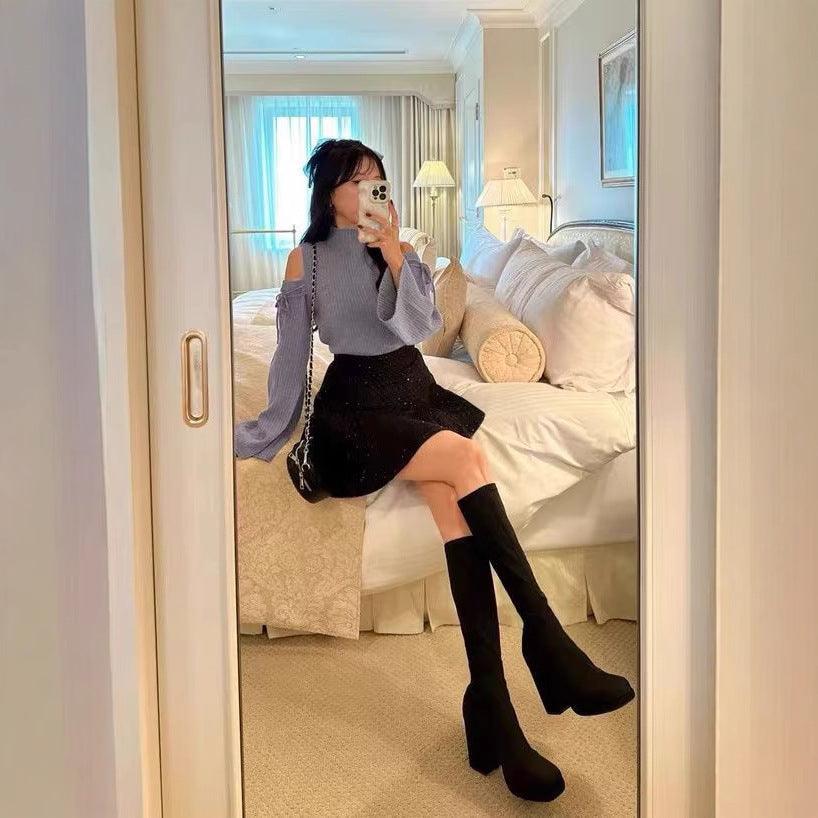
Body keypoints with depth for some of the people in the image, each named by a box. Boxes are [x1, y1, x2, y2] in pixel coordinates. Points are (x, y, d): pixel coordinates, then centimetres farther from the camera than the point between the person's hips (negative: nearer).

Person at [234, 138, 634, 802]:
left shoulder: (398, 245, 17)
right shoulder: (306, 260, 10)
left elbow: (421, 324, 2)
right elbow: (292, 353, 11)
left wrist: (394, 254, -8)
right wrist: (265, 431, 10)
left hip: (414, 389, 3)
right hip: (356, 405, -3)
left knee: (452, 499, -30)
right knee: (465, 457, -32)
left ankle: (491, 704, -37)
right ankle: (549, 643, -31)